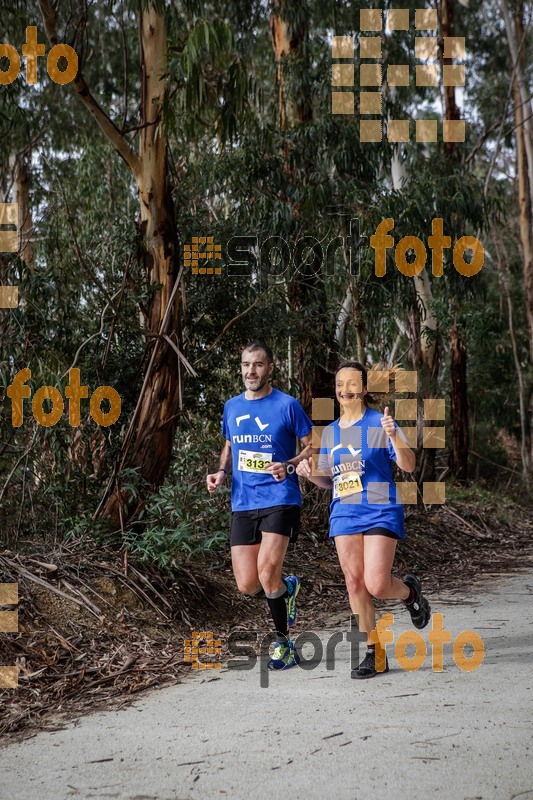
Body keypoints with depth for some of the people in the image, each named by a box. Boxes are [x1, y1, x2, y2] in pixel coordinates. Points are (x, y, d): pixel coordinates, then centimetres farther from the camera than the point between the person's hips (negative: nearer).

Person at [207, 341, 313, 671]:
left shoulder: (287, 405, -3)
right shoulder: (232, 407, 11)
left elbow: (313, 446, 1)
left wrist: (289, 466, -17)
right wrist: (222, 472, 4)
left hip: (280, 499, -5)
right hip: (242, 504, 5)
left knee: (267, 574, -18)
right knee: (247, 585, -2)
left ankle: (284, 644, 4)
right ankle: (287, 588, 33)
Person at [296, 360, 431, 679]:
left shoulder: (380, 423, -4)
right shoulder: (330, 432, 12)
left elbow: (409, 465, -11)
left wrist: (393, 435, -26)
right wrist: (310, 472, -1)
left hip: (380, 512, -5)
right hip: (344, 513, 5)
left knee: (376, 585, -13)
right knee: (355, 583, 2)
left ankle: (410, 591, 22)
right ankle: (374, 653, 13)